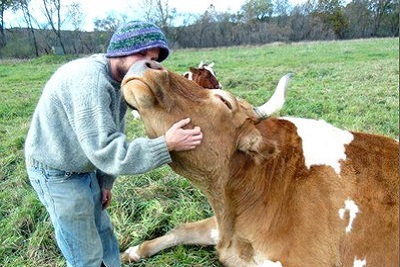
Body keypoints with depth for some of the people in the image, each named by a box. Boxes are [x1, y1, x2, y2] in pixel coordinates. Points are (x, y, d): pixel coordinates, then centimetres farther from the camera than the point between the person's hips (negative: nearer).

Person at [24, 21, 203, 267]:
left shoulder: (121, 80, -1)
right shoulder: (89, 80, -31)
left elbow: (112, 137, 7)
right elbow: (107, 150, -35)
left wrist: (105, 182, 12)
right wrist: (167, 145, -35)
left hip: (84, 169, 9)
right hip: (57, 174, -9)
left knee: (102, 231, 24)